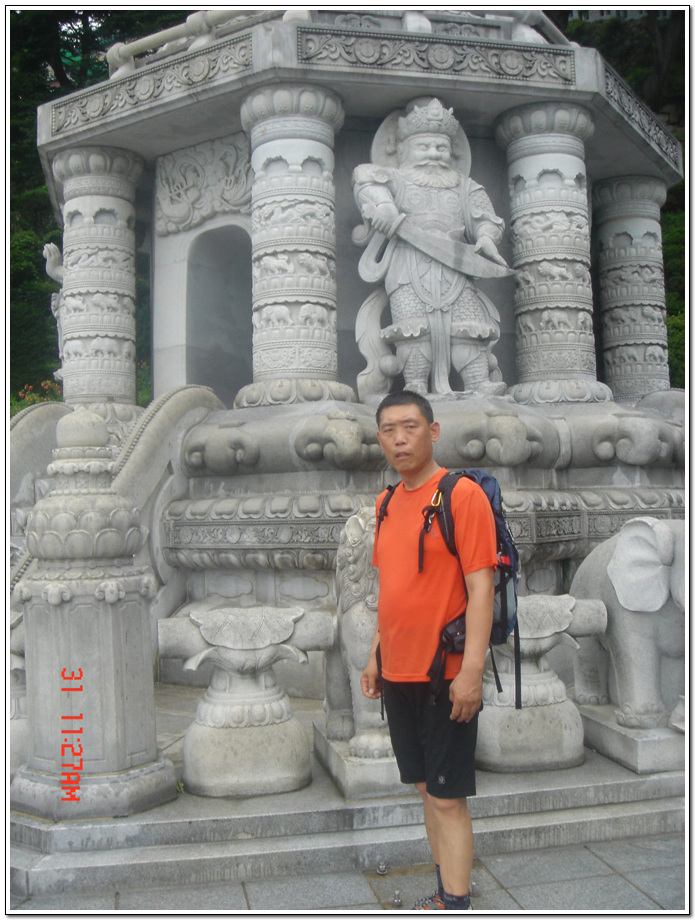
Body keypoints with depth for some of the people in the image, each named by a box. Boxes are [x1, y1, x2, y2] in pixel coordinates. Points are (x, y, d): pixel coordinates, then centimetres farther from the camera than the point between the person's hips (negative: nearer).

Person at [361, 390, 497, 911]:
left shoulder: (463, 495, -12)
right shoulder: (387, 502, 11)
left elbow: (481, 585, -16)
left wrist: (472, 671, -20)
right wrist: (377, 656, 16)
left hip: (446, 673, -7)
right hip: (398, 672, 7)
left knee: (448, 797, 1)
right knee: (426, 787, 17)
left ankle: (455, 905, 12)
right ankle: (446, 892, 31)